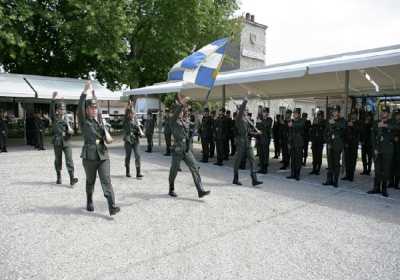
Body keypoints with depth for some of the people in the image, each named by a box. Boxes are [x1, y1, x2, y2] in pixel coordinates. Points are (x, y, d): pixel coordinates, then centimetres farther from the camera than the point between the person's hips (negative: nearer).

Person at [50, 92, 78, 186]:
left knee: (69, 160, -9)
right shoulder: (54, 118, 2)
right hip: (57, 142, 0)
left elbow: (71, 132, 10)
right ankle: (58, 177, 27)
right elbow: (51, 109, -18)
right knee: (58, 160, 10)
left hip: (67, 142, 1)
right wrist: (53, 99, -32)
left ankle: (72, 178, -13)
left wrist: (70, 131, -15)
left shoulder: (67, 119, 8)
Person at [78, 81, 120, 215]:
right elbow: (79, 108, -22)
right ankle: (89, 203, 36)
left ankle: (112, 207, -14)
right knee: (90, 182, 13)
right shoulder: (84, 121, -2)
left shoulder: (100, 120, 12)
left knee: (106, 180, -8)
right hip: (89, 156, -2)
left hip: (103, 155, 3)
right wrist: (85, 91, -28)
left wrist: (107, 136, 3)